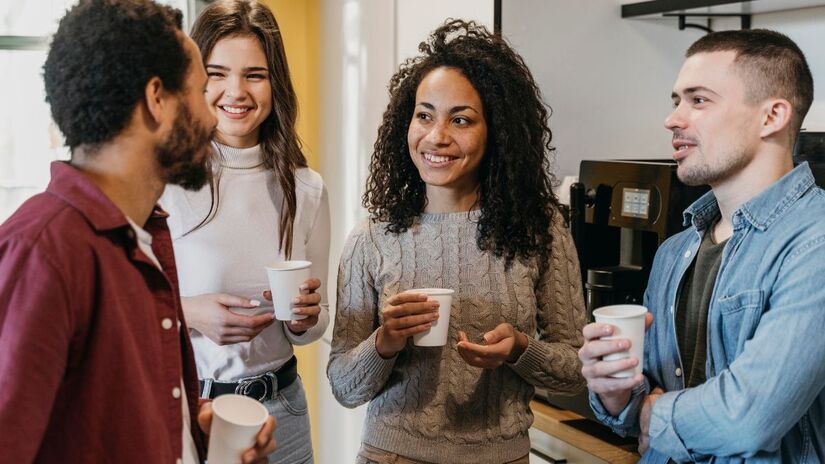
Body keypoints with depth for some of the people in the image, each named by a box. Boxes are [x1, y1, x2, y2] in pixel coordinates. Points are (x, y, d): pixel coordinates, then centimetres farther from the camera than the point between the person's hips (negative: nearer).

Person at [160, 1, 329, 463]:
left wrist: (304, 318, -12)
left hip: (278, 406, 4)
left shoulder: (307, 190, -1)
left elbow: (311, 327, 9)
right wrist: (189, 313, -23)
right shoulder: (161, 180, -15)